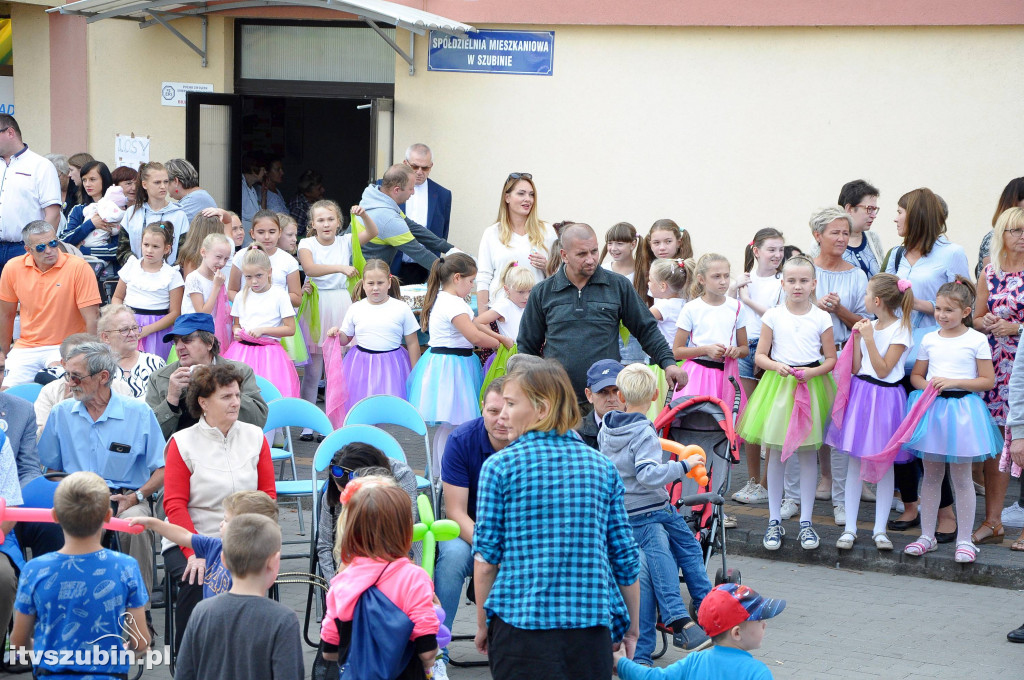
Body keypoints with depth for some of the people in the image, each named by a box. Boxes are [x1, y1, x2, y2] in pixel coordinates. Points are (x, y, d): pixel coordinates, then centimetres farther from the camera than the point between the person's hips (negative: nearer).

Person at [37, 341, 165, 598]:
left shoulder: (139, 413, 3)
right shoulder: (61, 413, 13)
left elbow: (162, 470, 3)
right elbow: (51, 468, 17)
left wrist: (136, 497, -13)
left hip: (126, 497, -1)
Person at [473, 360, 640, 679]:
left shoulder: (499, 466, 1)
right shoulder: (601, 465, 10)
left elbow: (486, 556, 0)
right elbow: (625, 556, 12)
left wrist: (483, 625, 10)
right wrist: (631, 629, 21)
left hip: (520, 618, -3)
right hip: (592, 624, 3)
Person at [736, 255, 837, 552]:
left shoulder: (821, 318, 1)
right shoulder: (773, 316, 1)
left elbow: (831, 359, 5)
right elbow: (760, 355, 3)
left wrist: (812, 372, -13)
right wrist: (777, 366, -16)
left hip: (812, 386, 0)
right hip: (778, 385, 0)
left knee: (808, 453, 4)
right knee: (776, 453, 2)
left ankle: (805, 521, 12)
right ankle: (774, 521, 11)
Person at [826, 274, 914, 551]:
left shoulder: (900, 330, -10)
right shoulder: (869, 326, 9)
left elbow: (883, 370, -15)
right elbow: (856, 368, 8)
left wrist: (869, 338, -16)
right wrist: (857, 338, -2)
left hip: (884, 398, -5)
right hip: (860, 394, 6)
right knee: (854, 460, 4)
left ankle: (880, 529, 9)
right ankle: (850, 527, 8)